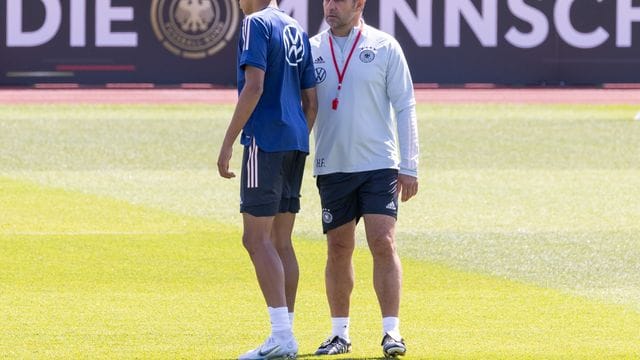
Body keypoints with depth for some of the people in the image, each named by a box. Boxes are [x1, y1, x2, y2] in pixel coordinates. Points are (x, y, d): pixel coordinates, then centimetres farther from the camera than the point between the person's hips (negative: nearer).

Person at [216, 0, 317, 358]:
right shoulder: (296, 30, 16)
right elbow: (311, 101, 18)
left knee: (257, 238, -8)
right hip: (296, 141, 8)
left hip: (265, 140, -8)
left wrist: (228, 143, -16)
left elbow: (254, 87, -18)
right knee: (281, 241, 12)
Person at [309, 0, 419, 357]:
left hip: (378, 165, -3)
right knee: (338, 250, 7)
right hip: (332, 166, 3)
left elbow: (405, 108, -1)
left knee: (383, 243, -11)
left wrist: (409, 166, -5)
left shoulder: (384, 47, -1)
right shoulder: (312, 50, 6)